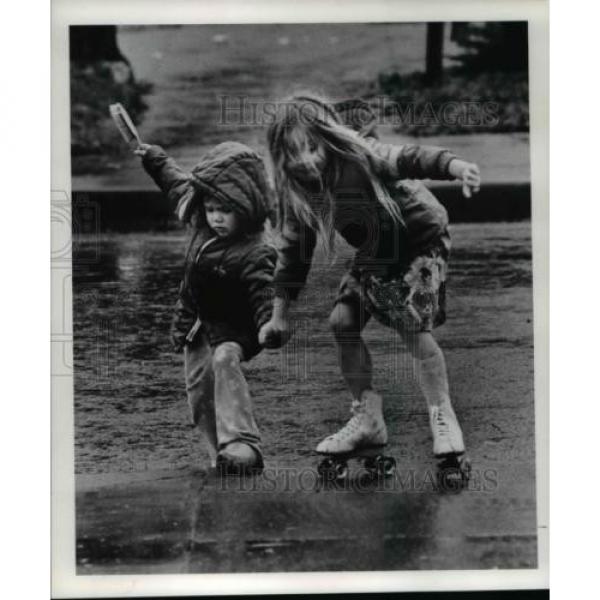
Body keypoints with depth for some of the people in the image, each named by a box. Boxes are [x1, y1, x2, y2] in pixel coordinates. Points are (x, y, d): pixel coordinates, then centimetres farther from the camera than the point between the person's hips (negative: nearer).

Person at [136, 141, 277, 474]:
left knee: (225, 359, -33)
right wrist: (155, 159, 19)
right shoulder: (204, 227, -4)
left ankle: (241, 442, -37)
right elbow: (179, 186, 13)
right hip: (196, 324, 7)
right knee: (198, 388, 4)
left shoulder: (254, 254, -26)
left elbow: (264, 295, -35)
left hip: (232, 328, -7)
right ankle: (222, 453, 13)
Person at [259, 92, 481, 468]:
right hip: (375, 253, 6)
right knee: (343, 321, -4)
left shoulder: (360, 156, -29)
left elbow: (411, 159, -43)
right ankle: (368, 420, 9)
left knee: (414, 328, -18)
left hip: (421, 238, -6)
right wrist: (280, 315, -1)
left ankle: (443, 419, -1)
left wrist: (456, 166, -64)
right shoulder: (300, 192, -10)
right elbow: (294, 251, -2)